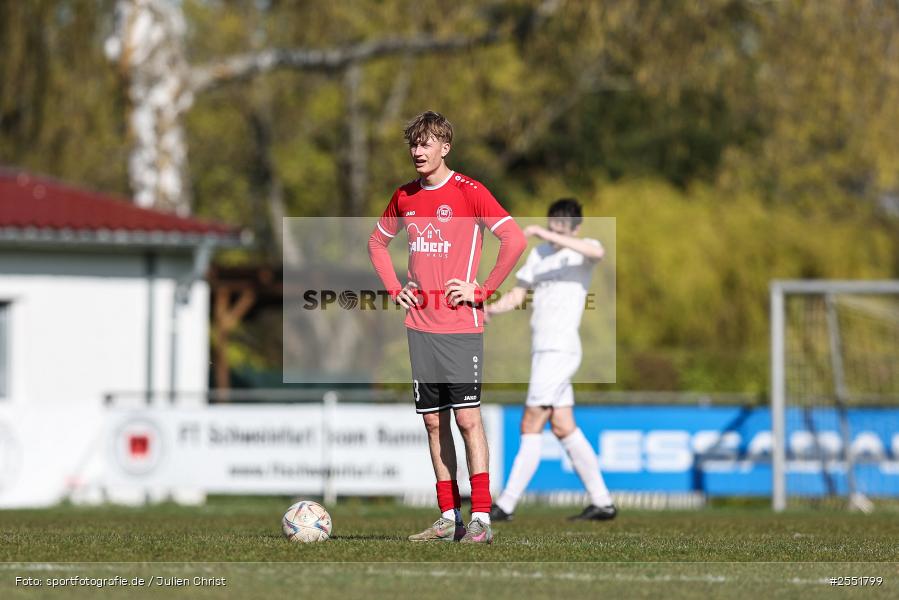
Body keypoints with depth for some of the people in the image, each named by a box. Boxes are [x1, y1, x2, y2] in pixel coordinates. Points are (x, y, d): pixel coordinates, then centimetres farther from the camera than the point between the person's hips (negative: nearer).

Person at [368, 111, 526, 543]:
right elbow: (377, 242, 28)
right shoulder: (405, 197, 11)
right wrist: (394, 288, 14)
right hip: (420, 325, 6)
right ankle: (449, 517, 13)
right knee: (433, 421, 7)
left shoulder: (469, 192, -7)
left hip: (461, 325, -6)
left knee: (467, 417, -10)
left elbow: (515, 240, -13)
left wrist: (483, 291, -13)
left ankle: (480, 518, -10)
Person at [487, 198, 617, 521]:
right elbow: (518, 294, 17)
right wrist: (491, 310, -3)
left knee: (531, 425, -9)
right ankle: (602, 501, 14)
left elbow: (597, 252, -31)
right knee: (563, 427, 9)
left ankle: (506, 504, -8)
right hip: (542, 348, 8)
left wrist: (548, 236, -34)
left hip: (560, 347, -8)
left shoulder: (583, 249, -5)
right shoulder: (539, 254, 15)